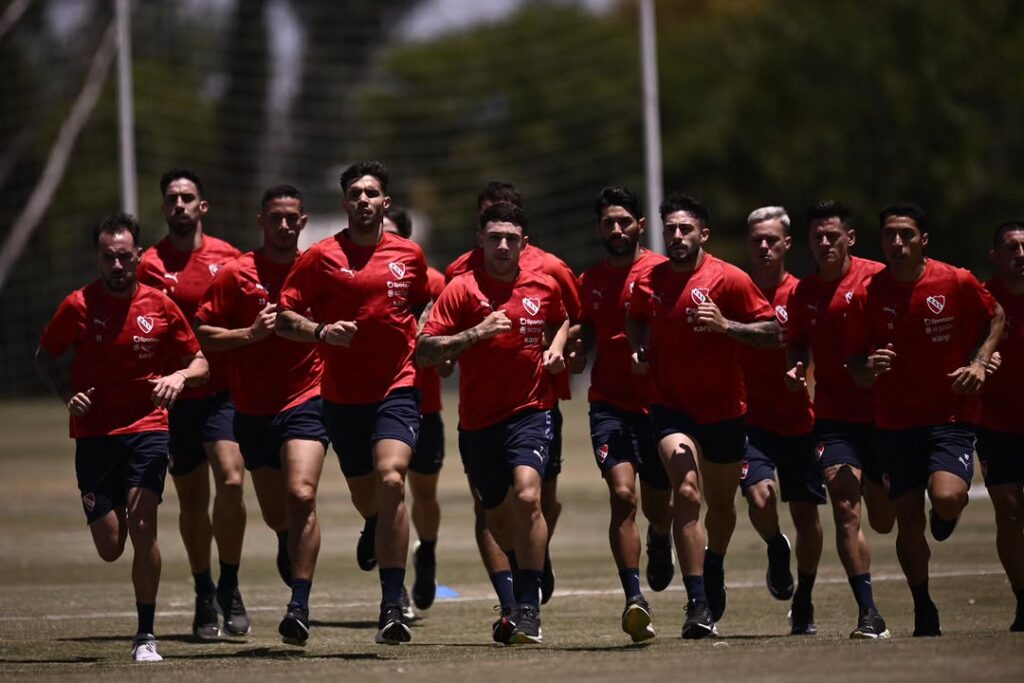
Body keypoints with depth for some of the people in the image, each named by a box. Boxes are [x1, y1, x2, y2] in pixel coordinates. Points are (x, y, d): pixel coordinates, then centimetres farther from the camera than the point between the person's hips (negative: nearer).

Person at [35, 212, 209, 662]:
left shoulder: (159, 306, 0)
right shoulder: (78, 306, -3)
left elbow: (199, 363, 8)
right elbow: (44, 357, 11)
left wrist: (180, 377, -14)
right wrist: (67, 394, -7)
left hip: (146, 427, 0)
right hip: (94, 435, 0)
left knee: (142, 527, -18)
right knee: (110, 547, -2)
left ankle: (146, 636, -8)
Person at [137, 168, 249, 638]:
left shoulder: (227, 256, 5)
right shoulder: (151, 265, -1)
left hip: (222, 391, 0)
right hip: (174, 395, 0)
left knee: (232, 481, -18)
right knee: (192, 499, 7)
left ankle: (229, 587, -2)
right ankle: (204, 596, 23)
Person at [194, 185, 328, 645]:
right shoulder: (236, 274, -1)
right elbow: (202, 334, -1)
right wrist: (250, 333, -14)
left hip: (304, 402, -1)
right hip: (252, 410, 1)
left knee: (301, 496, -22)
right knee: (276, 515, 12)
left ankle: (299, 607, -22)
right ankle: (290, 548, 50)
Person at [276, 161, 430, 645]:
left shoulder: (410, 255, 6)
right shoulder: (322, 257, -1)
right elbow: (283, 318, -1)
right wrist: (321, 331, -18)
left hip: (397, 388, -1)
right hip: (343, 396, 1)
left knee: (391, 481, -23)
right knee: (366, 500, 11)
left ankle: (391, 609, -24)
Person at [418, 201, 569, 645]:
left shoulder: (544, 287, 5)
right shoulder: (462, 290, -5)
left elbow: (561, 322, 28)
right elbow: (423, 353, -11)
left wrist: (556, 349, 7)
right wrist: (476, 333, -23)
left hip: (530, 412, 0)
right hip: (478, 421, 0)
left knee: (527, 496, -23)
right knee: (498, 519, 11)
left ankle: (528, 610, -20)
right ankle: (510, 607, 33)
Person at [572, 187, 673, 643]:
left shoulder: (662, 272, -3)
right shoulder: (590, 281, 10)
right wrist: (575, 355, 1)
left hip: (659, 403, -1)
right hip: (610, 403, 1)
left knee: (658, 508, 11)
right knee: (622, 494, -19)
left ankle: (660, 540, 50)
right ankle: (634, 599, -23)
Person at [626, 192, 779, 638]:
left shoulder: (729, 279, -9)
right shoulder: (649, 282, 1)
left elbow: (772, 332, -10)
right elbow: (637, 319, 23)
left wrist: (725, 325, -24)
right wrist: (639, 349, 2)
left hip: (723, 409, 0)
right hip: (671, 407, 0)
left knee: (721, 504, 16)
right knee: (686, 493, -21)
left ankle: (713, 565, 50)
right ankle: (698, 604, -22)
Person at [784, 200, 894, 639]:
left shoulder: (877, 279, -6)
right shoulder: (803, 293, 7)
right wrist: (795, 369, -1)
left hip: (882, 411, -2)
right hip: (833, 416, 2)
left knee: (884, 521, 6)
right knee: (845, 508, -16)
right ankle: (869, 615, -14)